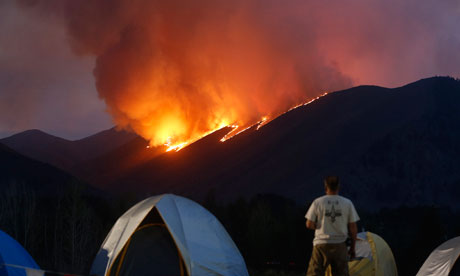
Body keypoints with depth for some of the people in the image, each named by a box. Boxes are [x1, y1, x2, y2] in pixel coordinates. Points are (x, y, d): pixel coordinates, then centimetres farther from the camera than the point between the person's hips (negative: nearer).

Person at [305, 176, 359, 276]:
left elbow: (309, 225, -3)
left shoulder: (317, 202, -3)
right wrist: (352, 248, 12)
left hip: (321, 244, -1)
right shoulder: (347, 203, 0)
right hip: (340, 245, 1)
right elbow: (353, 228, 3)